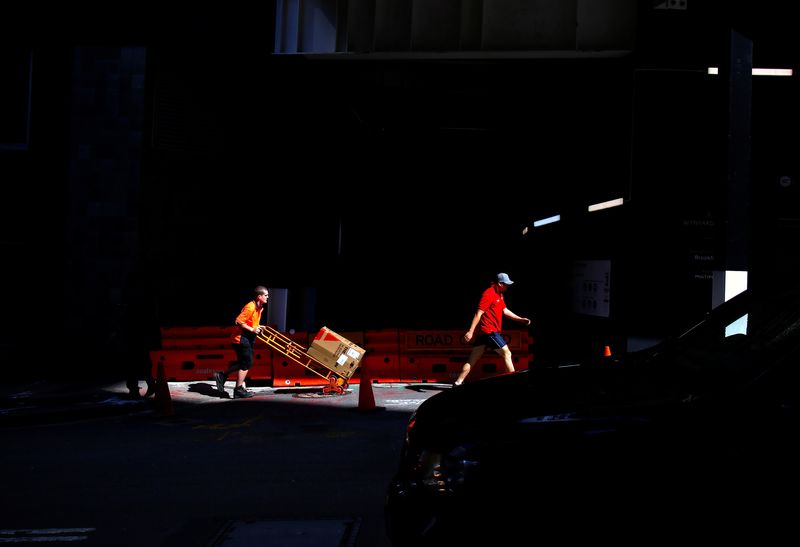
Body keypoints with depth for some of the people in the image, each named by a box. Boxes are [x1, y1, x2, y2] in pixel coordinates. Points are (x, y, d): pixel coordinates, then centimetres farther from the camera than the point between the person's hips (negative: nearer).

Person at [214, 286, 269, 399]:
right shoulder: (250, 307, -21)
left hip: (248, 338, 10)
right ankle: (239, 390, 3)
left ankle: (222, 376, 25)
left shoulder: (260, 308, 9)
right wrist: (252, 329, -23)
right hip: (241, 338, -10)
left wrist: (257, 327, 5)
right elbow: (239, 321, -25)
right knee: (247, 363, -4)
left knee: (242, 362, 15)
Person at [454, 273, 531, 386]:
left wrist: (521, 319, 17)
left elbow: (505, 311, 23)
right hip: (489, 331, -10)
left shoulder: (499, 295, 16)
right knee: (507, 353, -4)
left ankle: (458, 383, 5)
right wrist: (471, 331, -20)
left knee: (472, 359, 6)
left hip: (483, 332, 10)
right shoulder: (489, 294, -14)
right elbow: (479, 313, -18)